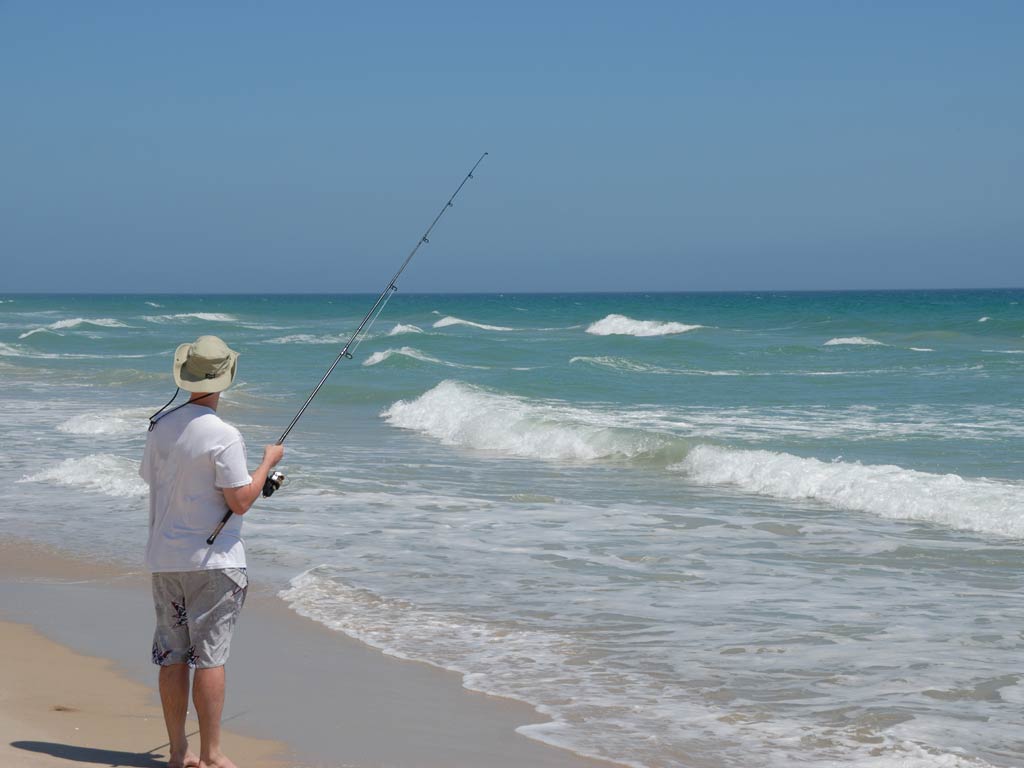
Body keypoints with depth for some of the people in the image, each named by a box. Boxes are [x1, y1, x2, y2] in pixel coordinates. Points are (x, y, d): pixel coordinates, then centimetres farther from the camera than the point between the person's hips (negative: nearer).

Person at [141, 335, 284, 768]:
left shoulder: (161, 426, 5)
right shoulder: (223, 436, -16)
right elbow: (240, 502, -15)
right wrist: (268, 462, -1)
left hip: (164, 558, 6)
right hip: (212, 558, -6)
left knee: (172, 655, 9)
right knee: (209, 655, -3)